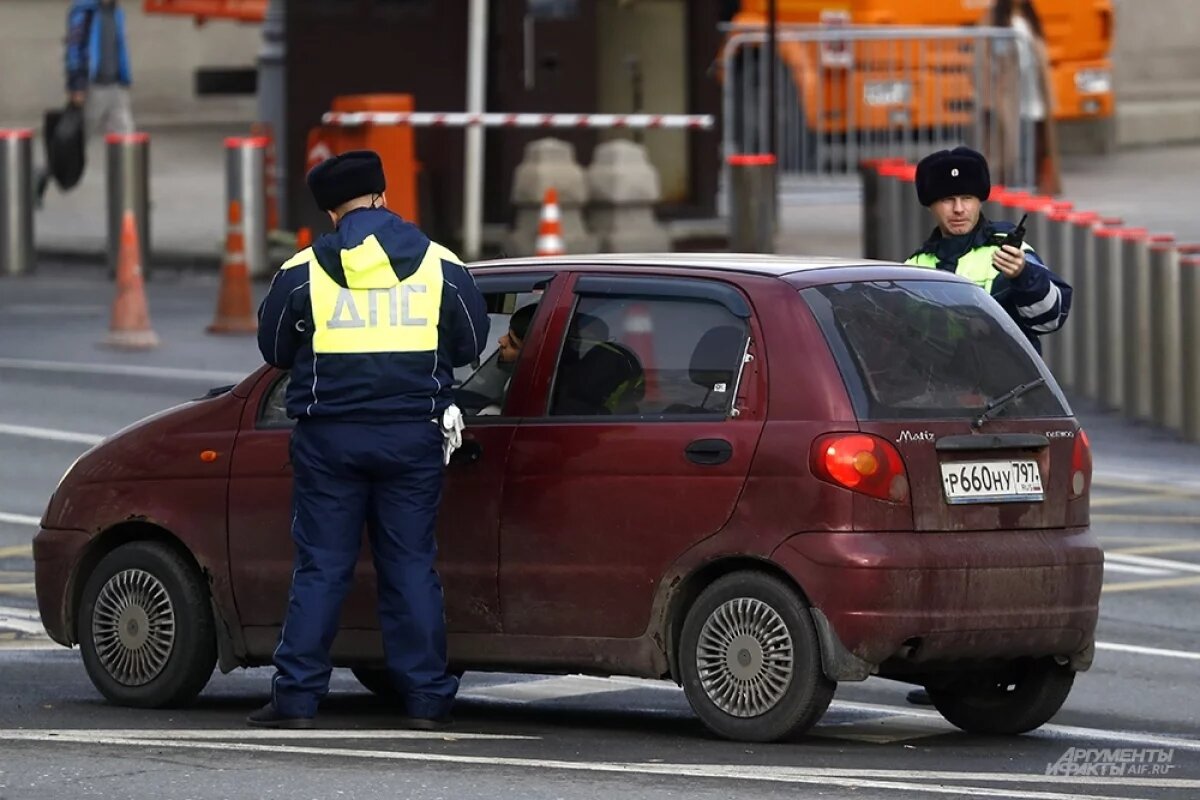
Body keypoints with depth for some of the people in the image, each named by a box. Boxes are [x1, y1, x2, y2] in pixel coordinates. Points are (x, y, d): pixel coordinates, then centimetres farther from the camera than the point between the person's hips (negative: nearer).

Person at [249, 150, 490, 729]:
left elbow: (274, 350, 8)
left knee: (321, 567, 4)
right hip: (412, 437, 1)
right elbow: (471, 344, 9)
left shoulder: (303, 272, -3)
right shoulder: (439, 265, 0)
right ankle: (427, 698, 6)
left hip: (329, 436, -1)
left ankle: (297, 696, 0)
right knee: (411, 567, 7)